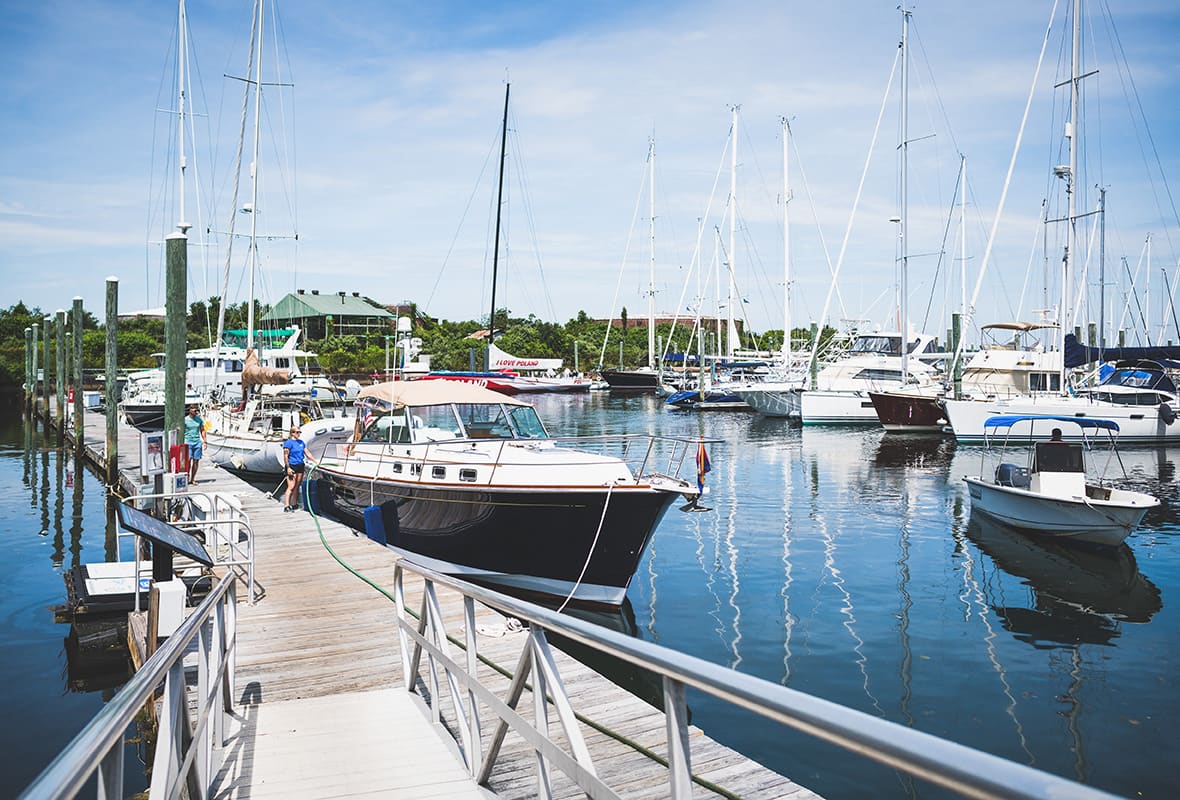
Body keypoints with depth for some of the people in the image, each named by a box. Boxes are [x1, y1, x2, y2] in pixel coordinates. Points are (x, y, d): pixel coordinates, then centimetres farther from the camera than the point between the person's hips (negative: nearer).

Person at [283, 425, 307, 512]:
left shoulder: (301, 442, 14)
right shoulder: (288, 443, -8)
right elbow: (285, 456, -11)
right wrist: (288, 467, -18)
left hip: (300, 466, 7)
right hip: (292, 467, -7)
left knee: (297, 487, 10)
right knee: (291, 487, -11)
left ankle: (294, 505, 17)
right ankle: (287, 506, -11)